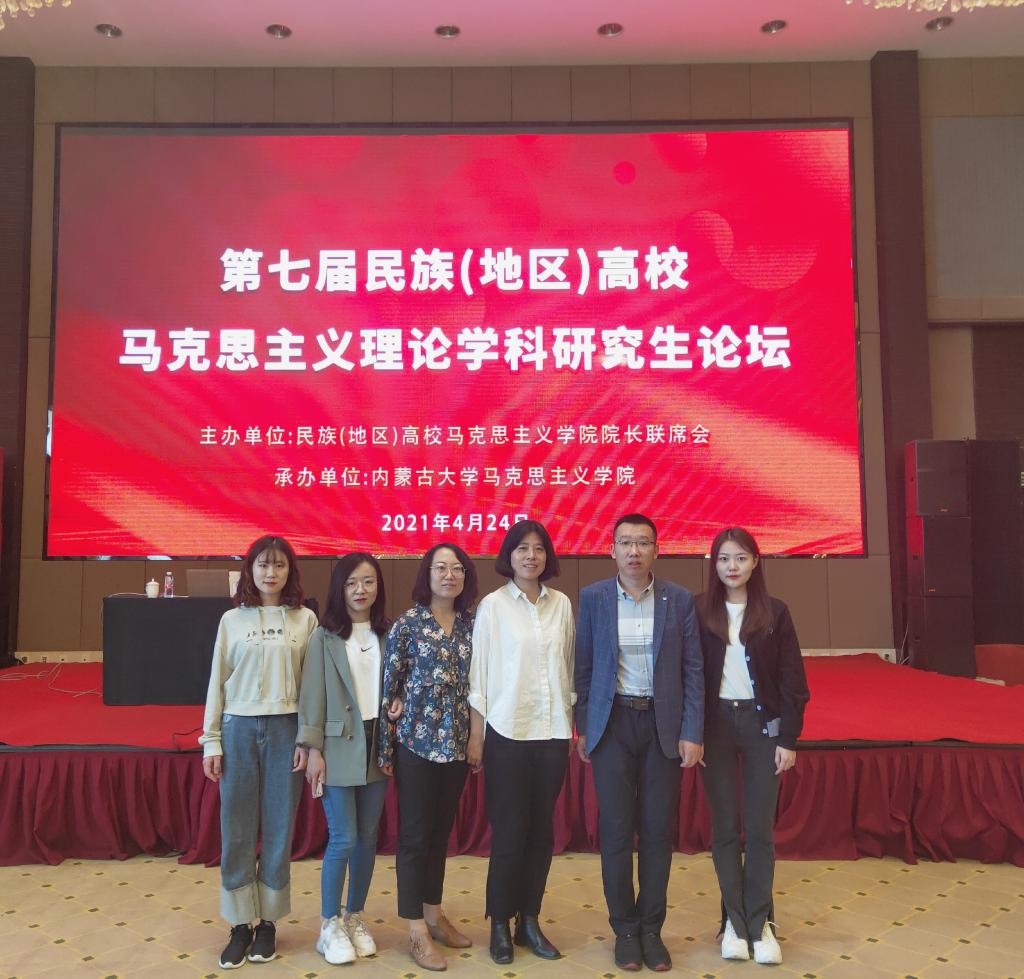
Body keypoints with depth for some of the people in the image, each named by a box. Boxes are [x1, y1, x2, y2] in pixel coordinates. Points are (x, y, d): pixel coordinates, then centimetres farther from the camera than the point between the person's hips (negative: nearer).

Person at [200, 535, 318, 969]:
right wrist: (211, 741, 3)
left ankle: (267, 921, 22)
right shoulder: (232, 620, 4)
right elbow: (217, 683, 6)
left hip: (285, 729, -1)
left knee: (278, 829, 7)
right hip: (239, 728, 1)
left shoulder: (305, 620, 1)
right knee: (237, 830, 6)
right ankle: (240, 924, 19)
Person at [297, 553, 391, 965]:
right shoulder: (325, 637, -5)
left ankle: (355, 917, 26)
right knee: (343, 839, -2)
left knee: (367, 837, 10)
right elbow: (312, 696, -5)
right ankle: (329, 925, 15)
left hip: (377, 745, 3)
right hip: (339, 746, -3)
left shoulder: (388, 635, 4)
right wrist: (314, 750, -9)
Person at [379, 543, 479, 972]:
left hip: (456, 743, 5)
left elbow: (476, 683, 9)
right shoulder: (407, 623, -8)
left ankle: (433, 913, 30)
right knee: (414, 834, 4)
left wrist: (478, 740, 4)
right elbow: (389, 684, -6)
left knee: (441, 832, 16)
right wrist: (385, 749, -6)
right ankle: (417, 931, 14)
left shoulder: (472, 624, 4)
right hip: (416, 743, -4)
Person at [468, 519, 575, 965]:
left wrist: (571, 726, 9)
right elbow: (479, 672, -4)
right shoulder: (493, 604, -5)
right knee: (509, 832, 3)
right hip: (507, 732, -3)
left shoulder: (561, 603, 4)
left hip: (552, 732, 3)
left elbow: (568, 666, 9)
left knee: (541, 830, 10)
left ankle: (529, 920, 25)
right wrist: (475, 736, -4)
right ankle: (499, 925, 19)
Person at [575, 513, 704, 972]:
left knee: (658, 831, 8)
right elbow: (583, 666, 2)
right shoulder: (592, 598, -1)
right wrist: (582, 728, 1)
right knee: (616, 830, 4)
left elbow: (692, 669, 0)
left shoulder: (679, 599, -1)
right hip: (612, 723, 0)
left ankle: (651, 928, 24)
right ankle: (624, 929, 21)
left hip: (663, 724, 1)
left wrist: (692, 733, -4)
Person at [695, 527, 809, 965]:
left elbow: (791, 679, 0)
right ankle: (734, 920, 20)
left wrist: (788, 738, -4)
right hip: (715, 723, 0)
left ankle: (759, 922, 18)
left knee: (760, 827, 4)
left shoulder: (774, 612, -1)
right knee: (725, 826, 7)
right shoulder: (699, 610, -2)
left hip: (762, 723, 0)